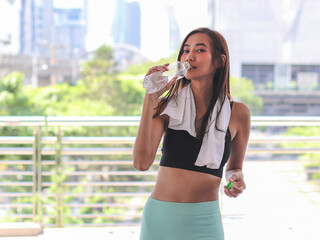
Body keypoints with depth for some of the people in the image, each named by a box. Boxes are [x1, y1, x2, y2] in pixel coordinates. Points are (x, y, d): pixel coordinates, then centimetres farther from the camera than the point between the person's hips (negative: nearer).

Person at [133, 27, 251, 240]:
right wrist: (150, 99, -16)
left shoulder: (238, 113, 0)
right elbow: (141, 162, -16)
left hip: (204, 220, 0)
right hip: (159, 216, 0)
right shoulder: (167, 106, -2)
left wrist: (237, 179, -7)